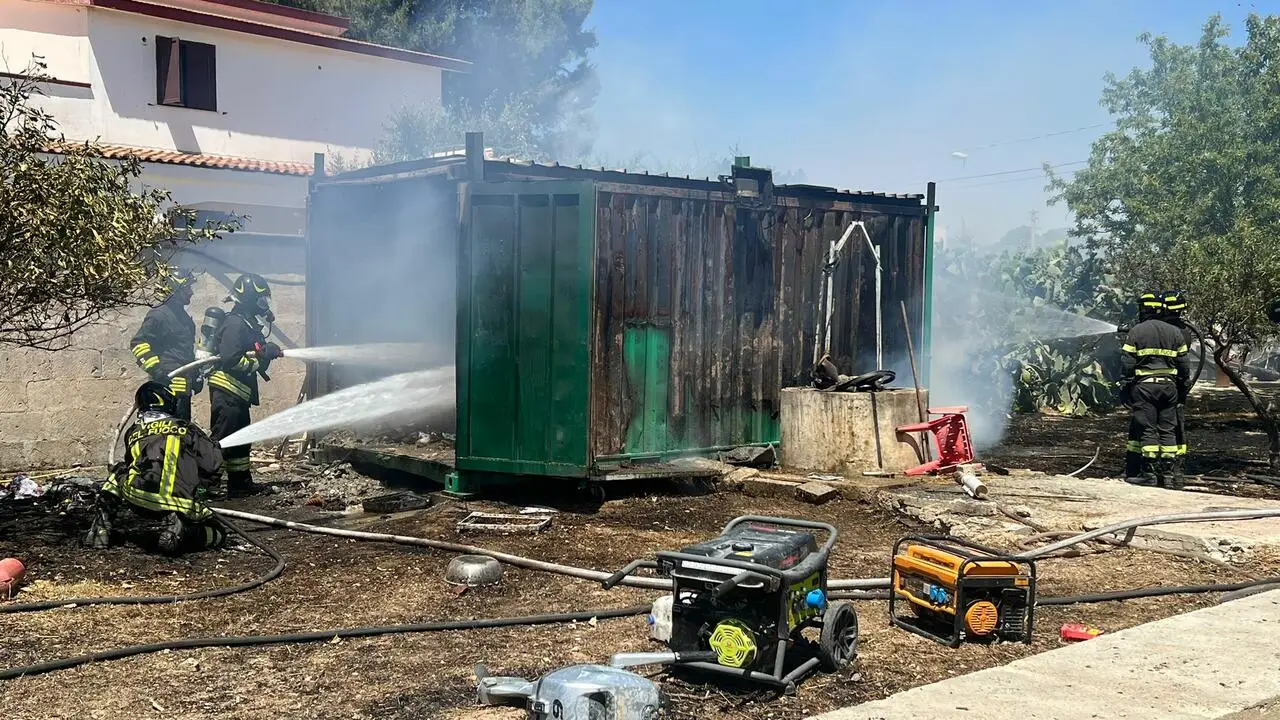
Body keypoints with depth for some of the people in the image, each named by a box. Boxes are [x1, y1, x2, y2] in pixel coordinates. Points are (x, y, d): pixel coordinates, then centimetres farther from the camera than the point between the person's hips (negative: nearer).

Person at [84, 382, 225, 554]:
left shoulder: (133, 433, 21)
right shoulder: (186, 428, 13)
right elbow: (214, 464, 11)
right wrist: (195, 486, 28)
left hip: (138, 503, 3)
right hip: (181, 508, -3)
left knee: (120, 471, 34)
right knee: (217, 533, 17)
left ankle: (101, 527, 21)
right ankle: (180, 532, -15)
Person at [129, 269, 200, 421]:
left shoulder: (184, 317, 21)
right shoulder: (159, 314, -7)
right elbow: (138, 343, -12)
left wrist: (196, 376, 24)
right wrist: (155, 370, -19)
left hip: (184, 385, 9)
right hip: (169, 384, -9)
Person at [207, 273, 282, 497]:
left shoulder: (248, 324, 17)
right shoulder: (236, 323, -15)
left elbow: (250, 354, 19)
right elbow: (231, 360, -24)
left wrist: (266, 351, 1)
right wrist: (259, 359, -15)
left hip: (238, 394, 11)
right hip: (227, 392, -11)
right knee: (221, 439, -12)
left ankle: (241, 482, 23)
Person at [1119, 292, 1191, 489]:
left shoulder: (1136, 332, -1)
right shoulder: (1174, 332, 11)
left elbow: (1127, 364, -4)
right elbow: (1184, 364, 12)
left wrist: (1124, 387, 1)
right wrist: (1183, 388, 19)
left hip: (1144, 385, -4)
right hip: (1169, 385, 4)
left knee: (1147, 429, -3)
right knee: (1168, 429, 7)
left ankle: (1149, 472, -5)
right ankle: (1168, 471, 6)